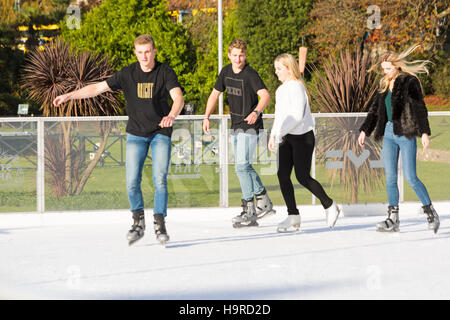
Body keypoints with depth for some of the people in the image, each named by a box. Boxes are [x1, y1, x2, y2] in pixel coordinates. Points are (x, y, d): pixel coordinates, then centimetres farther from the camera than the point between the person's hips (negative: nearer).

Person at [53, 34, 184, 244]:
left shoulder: (165, 73, -9)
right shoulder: (128, 74, -3)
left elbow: (178, 97, -23)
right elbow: (98, 88, 2)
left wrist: (171, 116, -44)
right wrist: (69, 96, -4)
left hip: (160, 134, -2)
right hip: (136, 134, 2)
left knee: (160, 180, -12)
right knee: (132, 181, -6)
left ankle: (159, 224, -2)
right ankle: (138, 222, 11)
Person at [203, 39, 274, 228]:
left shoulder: (250, 74, -16)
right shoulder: (226, 72, 6)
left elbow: (265, 95, -29)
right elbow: (215, 93, 16)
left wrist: (256, 112, -47)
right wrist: (206, 117, 6)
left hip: (250, 126, -8)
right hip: (236, 125, 8)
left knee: (242, 166, -16)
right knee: (244, 166, 14)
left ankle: (249, 213, -14)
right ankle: (264, 204, 28)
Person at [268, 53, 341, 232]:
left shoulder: (296, 87, -15)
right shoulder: (281, 89, 13)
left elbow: (297, 116, -22)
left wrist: (279, 134, -24)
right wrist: (273, 135, 14)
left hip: (302, 137, -8)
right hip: (286, 138, 8)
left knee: (303, 177, -6)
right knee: (282, 174, -3)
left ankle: (329, 206, 14)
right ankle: (293, 216, 2)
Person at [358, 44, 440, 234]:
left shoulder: (410, 82, -6)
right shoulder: (385, 85, 15)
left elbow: (419, 108, -11)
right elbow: (375, 109, 22)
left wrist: (424, 132, -18)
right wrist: (364, 130, 17)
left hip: (406, 133, -6)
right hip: (389, 133, 7)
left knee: (410, 177, -9)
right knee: (390, 178, 3)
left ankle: (431, 213, 3)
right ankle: (393, 219, 6)